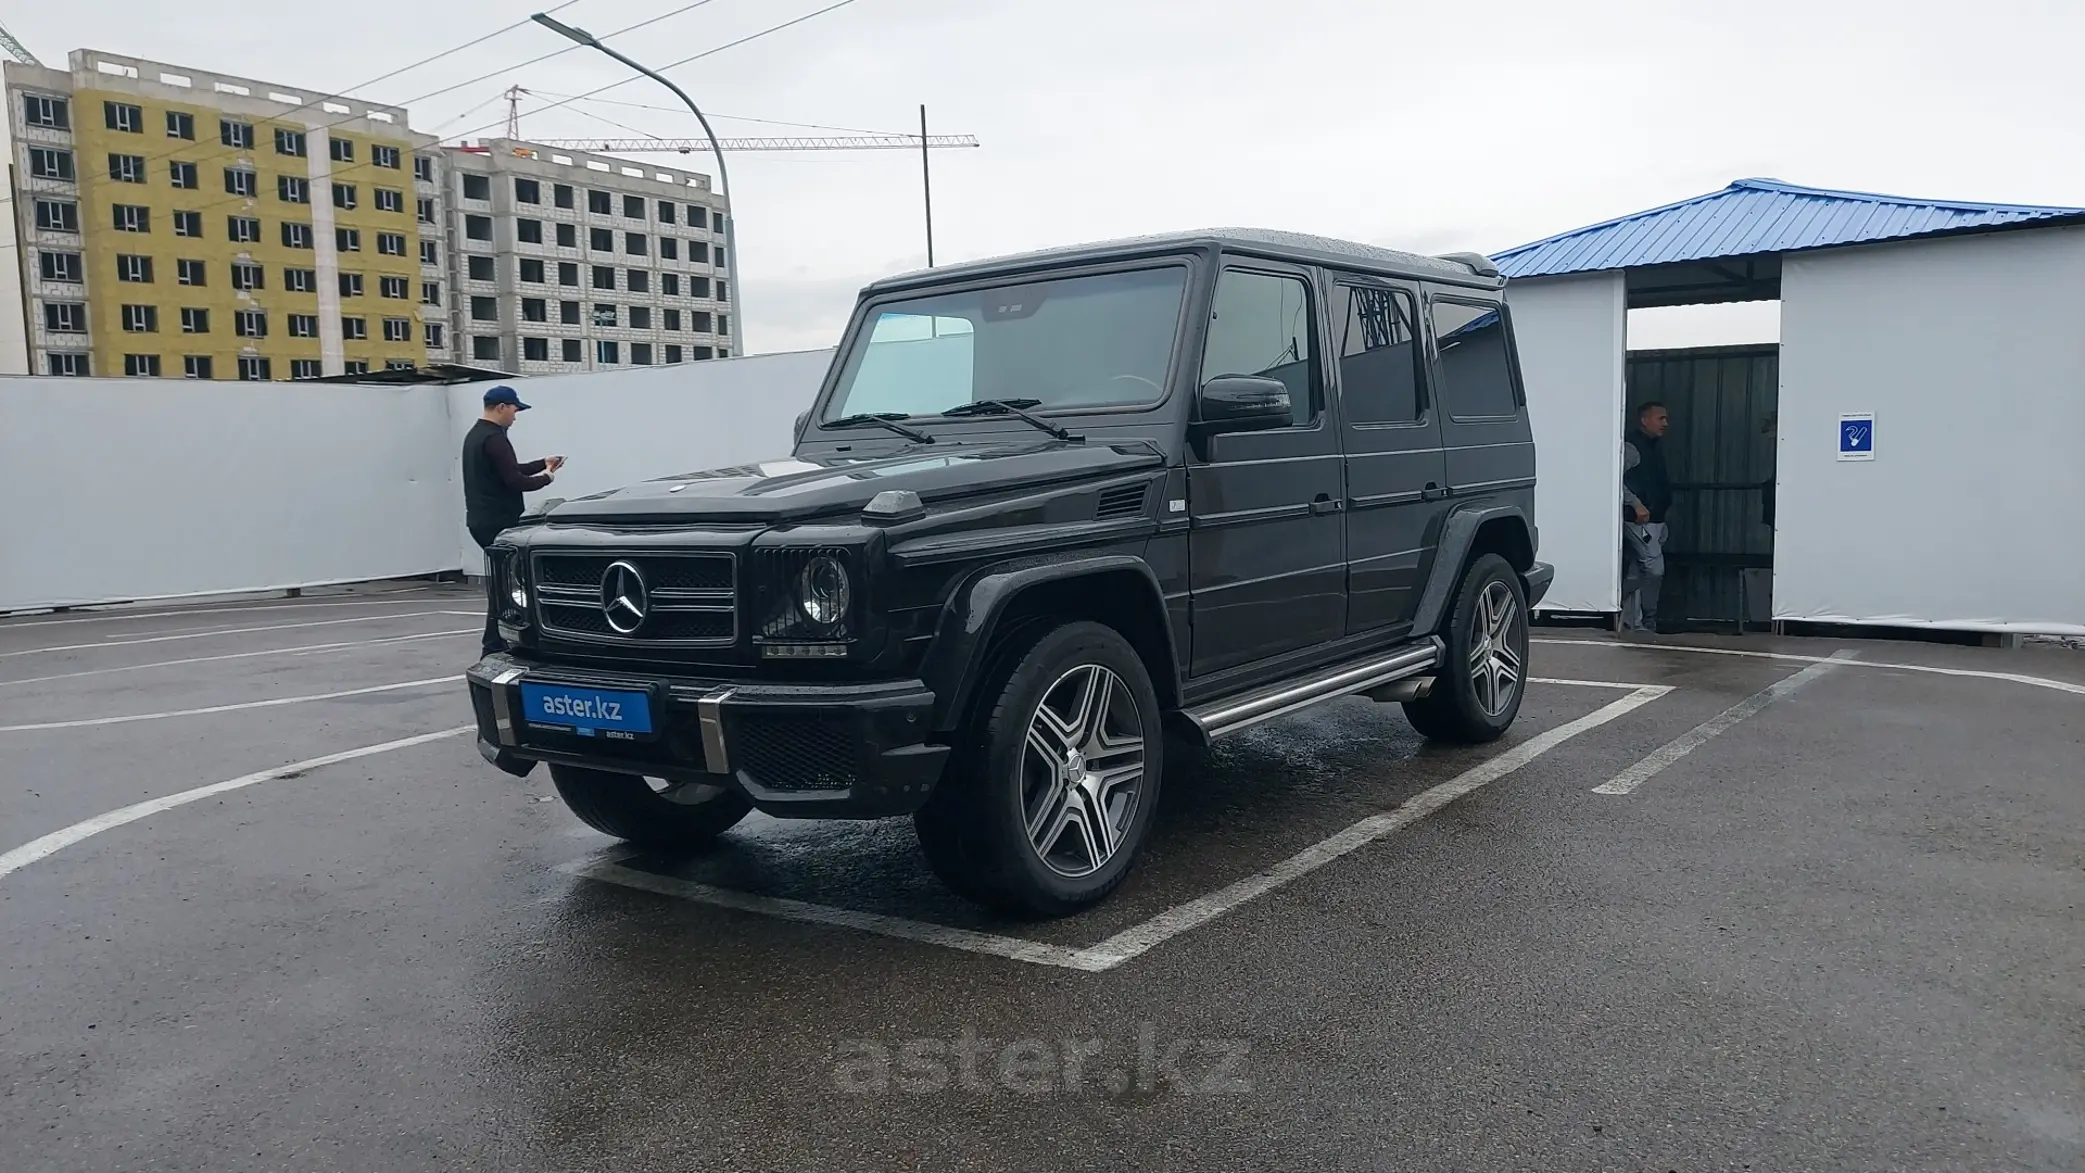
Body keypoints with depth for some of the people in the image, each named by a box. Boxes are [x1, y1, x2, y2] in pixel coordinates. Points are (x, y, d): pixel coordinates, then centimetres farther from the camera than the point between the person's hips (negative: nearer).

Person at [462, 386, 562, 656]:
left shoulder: (475, 434, 17)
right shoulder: (494, 437, -16)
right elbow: (513, 481, -21)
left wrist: (542, 463, 20)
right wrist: (546, 477, -5)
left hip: (482, 520, 10)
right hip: (497, 522, -10)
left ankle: (497, 645, 18)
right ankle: (494, 649, -5)